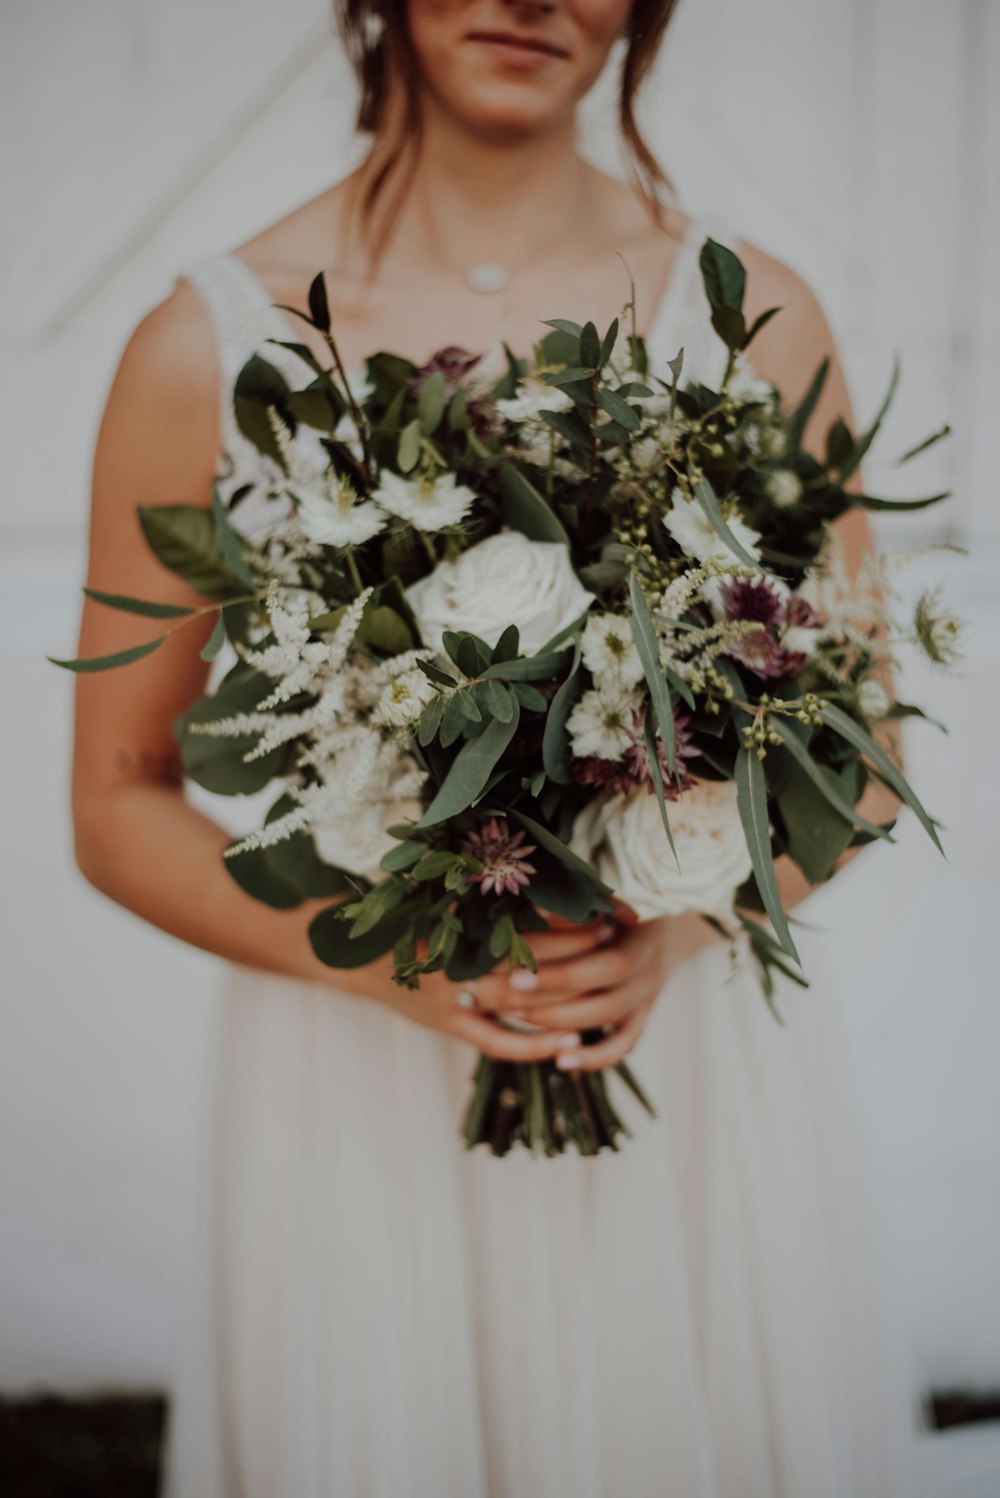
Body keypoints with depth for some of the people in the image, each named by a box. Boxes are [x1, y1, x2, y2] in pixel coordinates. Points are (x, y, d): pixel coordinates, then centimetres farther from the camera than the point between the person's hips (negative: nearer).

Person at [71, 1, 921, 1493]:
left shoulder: (759, 317, 0)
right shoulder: (208, 344, -4)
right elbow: (118, 801, 1)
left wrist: (678, 920, -13)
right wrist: (387, 959, -15)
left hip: (711, 1082, 2)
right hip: (355, 1110, -1)